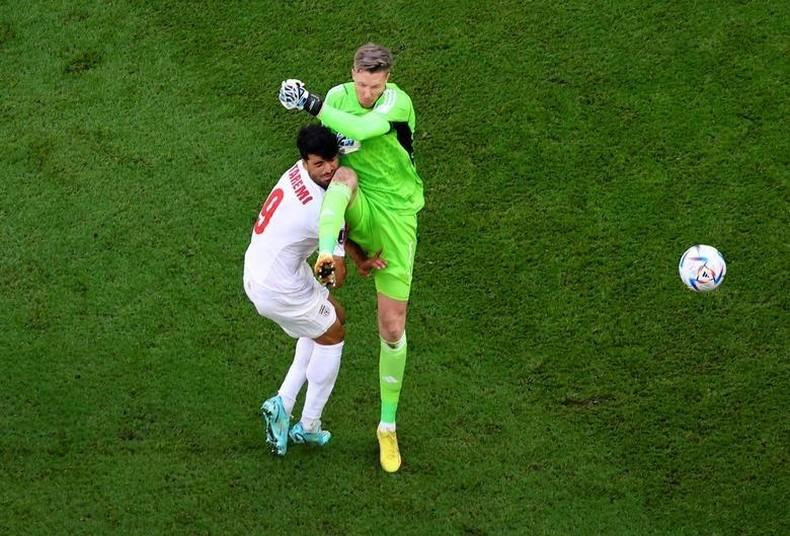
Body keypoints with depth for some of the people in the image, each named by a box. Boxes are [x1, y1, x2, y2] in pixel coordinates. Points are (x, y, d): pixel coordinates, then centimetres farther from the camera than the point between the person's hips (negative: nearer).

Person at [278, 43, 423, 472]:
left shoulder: (398, 103, -18)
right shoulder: (338, 97, -3)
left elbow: (362, 128, -38)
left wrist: (313, 105, -30)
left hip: (394, 216, -2)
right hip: (356, 211, 2)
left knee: (393, 328, 2)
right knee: (345, 177, -36)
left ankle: (388, 425, 18)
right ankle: (326, 256, -61)